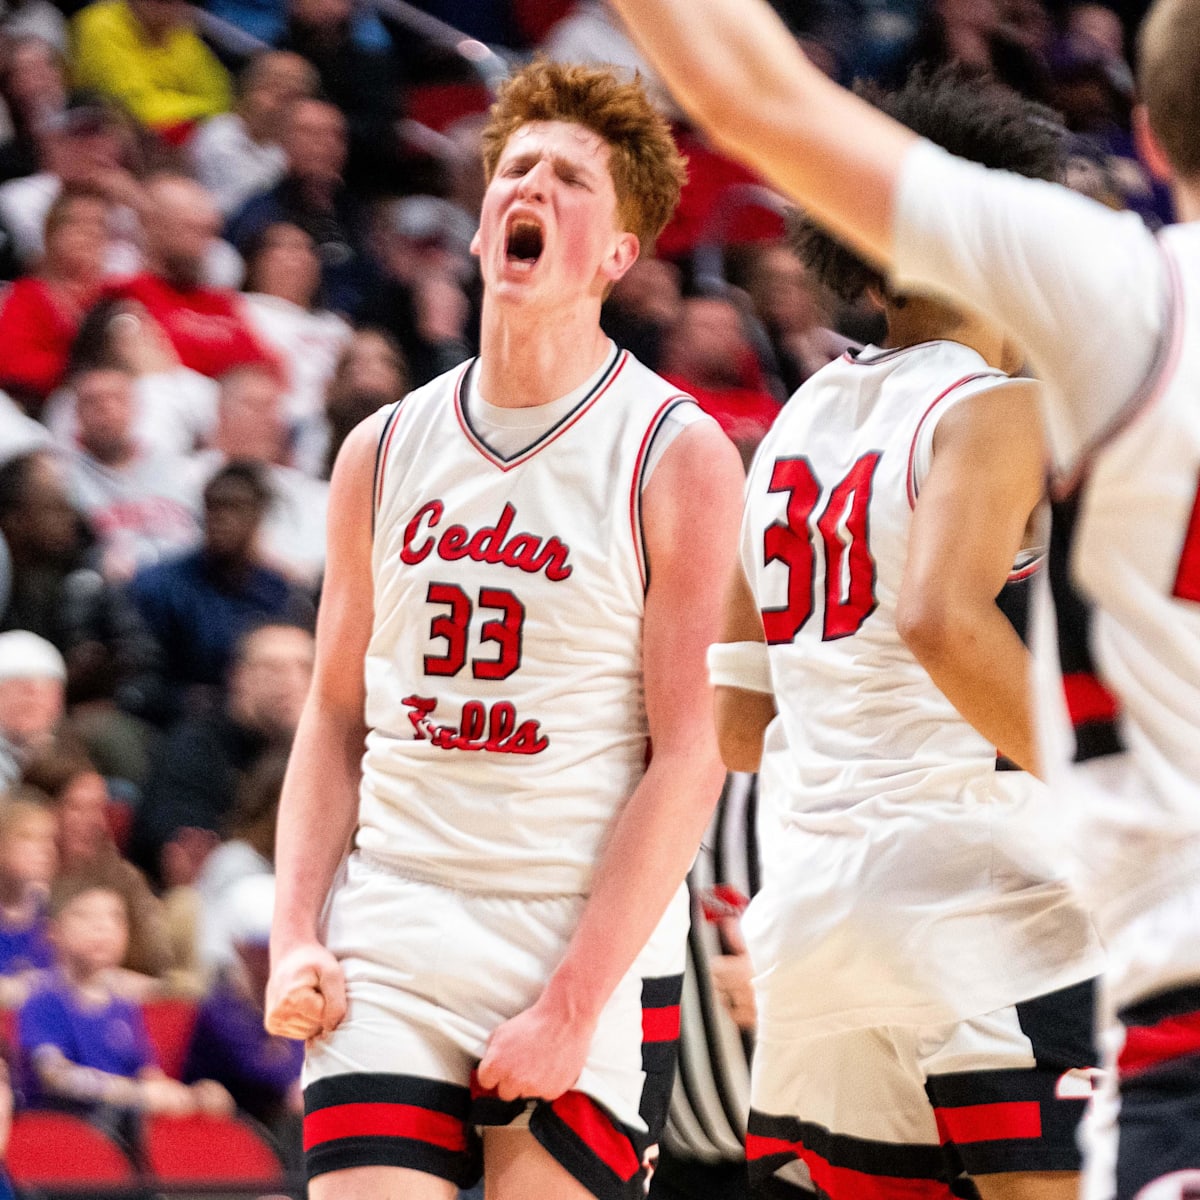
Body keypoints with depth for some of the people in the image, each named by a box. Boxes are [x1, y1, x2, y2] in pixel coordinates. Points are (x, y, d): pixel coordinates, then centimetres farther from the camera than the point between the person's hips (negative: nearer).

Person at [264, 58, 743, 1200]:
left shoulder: (678, 456, -3)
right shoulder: (383, 451, 11)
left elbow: (688, 756, -8)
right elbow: (335, 716, 15)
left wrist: (571, 1005, -13)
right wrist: (294, 935, 0)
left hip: (585, 943, -3)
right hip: (389, 939, 3)